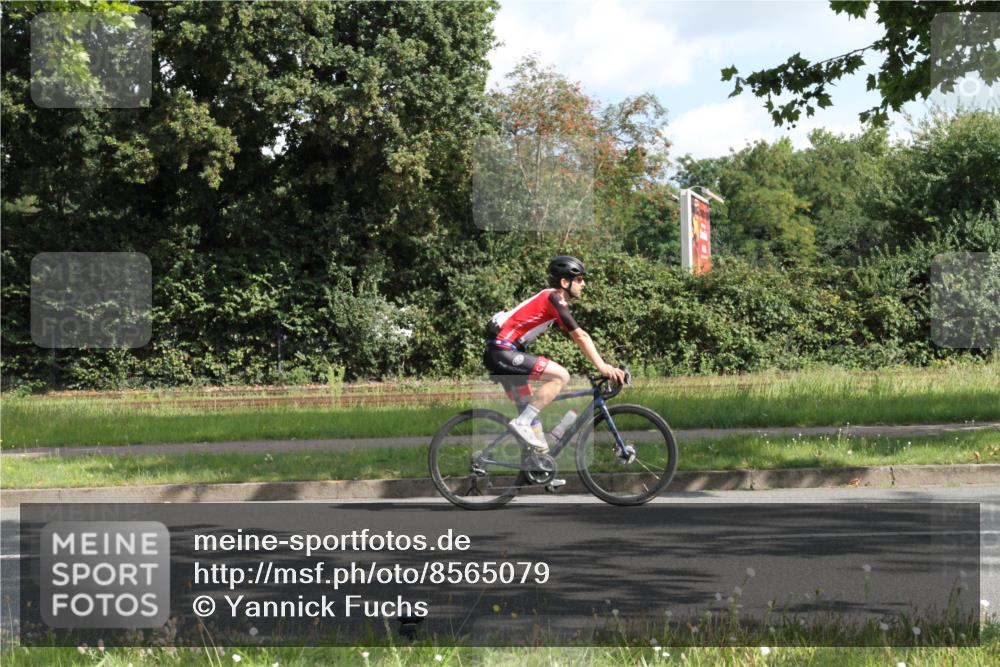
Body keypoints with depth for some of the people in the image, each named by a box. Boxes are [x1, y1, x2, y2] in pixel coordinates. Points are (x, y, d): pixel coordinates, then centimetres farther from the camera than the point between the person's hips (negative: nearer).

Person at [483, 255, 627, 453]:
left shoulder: (552, 299, 17)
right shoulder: (554, 298, -13)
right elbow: (580, 336, -19)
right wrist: (602, 367, -22)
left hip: (499, 354, 10)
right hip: (503, 350, -10)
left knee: (528, 408, 13)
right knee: (561, 375, -17)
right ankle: (522, 423, -16)